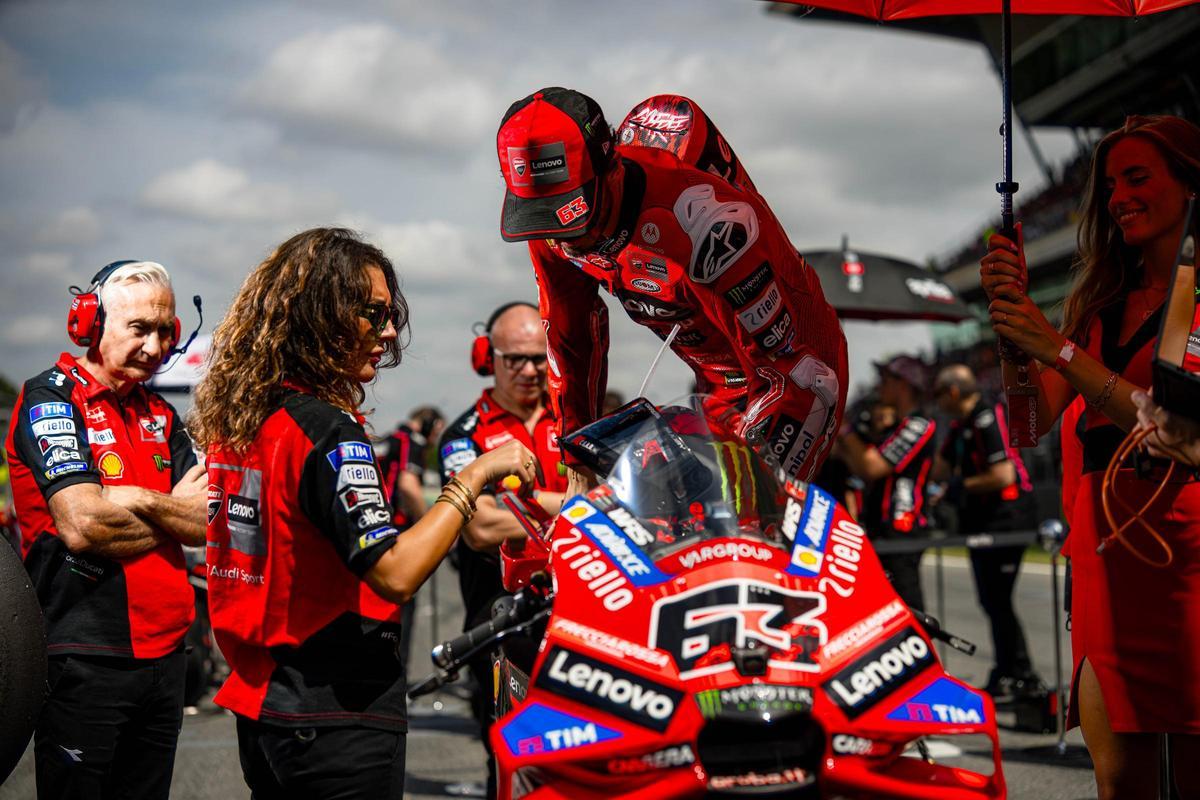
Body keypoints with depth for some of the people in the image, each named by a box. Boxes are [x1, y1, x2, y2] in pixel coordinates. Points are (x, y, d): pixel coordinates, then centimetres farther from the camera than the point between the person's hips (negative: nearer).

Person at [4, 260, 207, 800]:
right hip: (85, 660, -7)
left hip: (162, 653, 7)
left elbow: (210, 524, 3)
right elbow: (82, 524, -20)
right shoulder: (49, 400, -7)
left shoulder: (159, 415, 14)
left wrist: (139, 499, -13)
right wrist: (176, 512, -6)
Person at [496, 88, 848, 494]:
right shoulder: (550, 227, -14)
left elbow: (789, 359, -29)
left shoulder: (704, 218, -36)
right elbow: (569, 340, 2)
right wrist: (576, 465, 2)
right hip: (719, 388, 7)